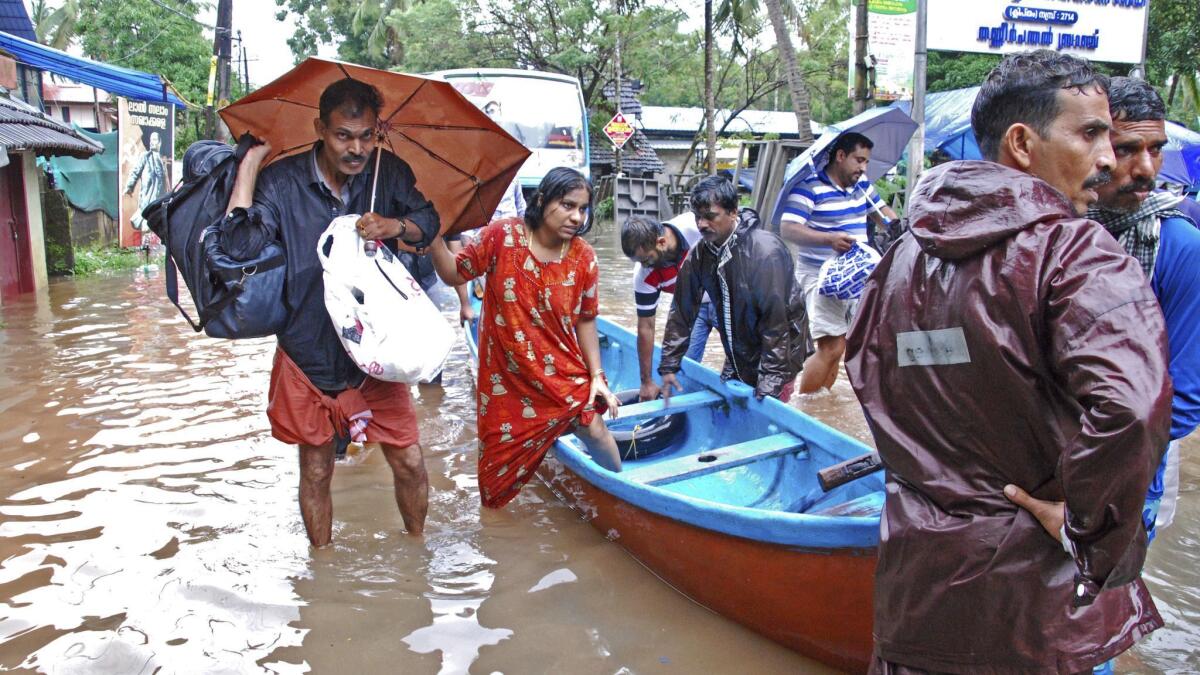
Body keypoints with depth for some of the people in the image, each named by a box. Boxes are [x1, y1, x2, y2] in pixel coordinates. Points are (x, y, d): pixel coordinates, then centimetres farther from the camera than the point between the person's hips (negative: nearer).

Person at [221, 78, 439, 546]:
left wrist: (394, 226, -14)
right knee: (316, 470, 14)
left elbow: (429, 223, 8)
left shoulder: (389, 172, -2)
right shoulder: (283, 181, -11)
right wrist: (249, 164, -21)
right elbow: (239, 245, -23)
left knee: (409, 463, 6)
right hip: (309, 355, -1)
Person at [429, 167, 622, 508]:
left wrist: (597, 375, -5)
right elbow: (455, 275, -7)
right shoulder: (502, 236, -16)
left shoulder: (584, 258, -10)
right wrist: (434, 237, -24)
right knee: (504, 447, 10)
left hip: (563, 370, 1)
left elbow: (585, 320, -2)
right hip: (508, 372, -1)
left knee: (594, 429, -4)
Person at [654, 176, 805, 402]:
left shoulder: (765, 252, -26)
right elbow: (682, 311, -1)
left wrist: (770, 380, -25)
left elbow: (775, 321, -26)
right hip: (737, 359, 6)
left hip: (775, 356, -6)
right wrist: (668, 365, -2)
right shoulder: (699, 253, -7)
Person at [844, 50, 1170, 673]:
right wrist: (1092, 533, -17)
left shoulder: (904, 256, 4)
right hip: (1034, 597, -4)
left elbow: (865, 369, 14)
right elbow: (1130, 404, -31)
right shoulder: (1074, 250, -16)